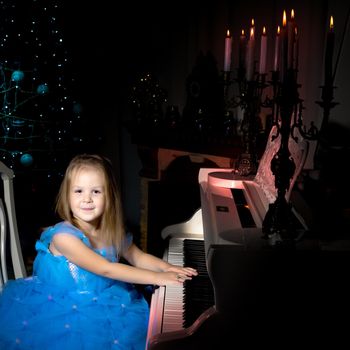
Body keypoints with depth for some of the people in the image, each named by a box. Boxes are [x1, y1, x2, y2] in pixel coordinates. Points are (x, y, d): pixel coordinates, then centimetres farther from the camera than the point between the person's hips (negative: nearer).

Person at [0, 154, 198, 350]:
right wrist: (157, 278, -25)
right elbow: (105, 268, -26)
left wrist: (167, 268, -6)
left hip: (106, 307, 6)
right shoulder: (63, 235, -20)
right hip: (65, 313, -6)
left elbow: (139, 257, 14)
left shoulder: (112, 232, 0)